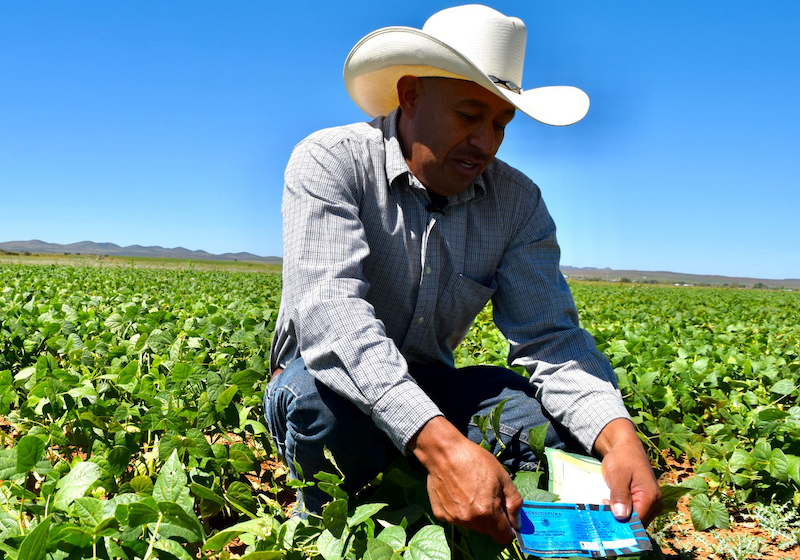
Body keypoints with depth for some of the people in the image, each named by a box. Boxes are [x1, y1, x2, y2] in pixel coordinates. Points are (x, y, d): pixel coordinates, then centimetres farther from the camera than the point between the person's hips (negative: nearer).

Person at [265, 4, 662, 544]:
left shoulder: (518, 202, -4)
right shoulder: (331, 162, -17)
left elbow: (551, 336, -11)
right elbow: (329, 311, -33)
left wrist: (619, 435, -33)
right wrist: (440, 445, -47)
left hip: (432, 386, 3)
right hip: (326, 387, -3)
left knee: (563, 415, -21)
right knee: (325, 393, -37)